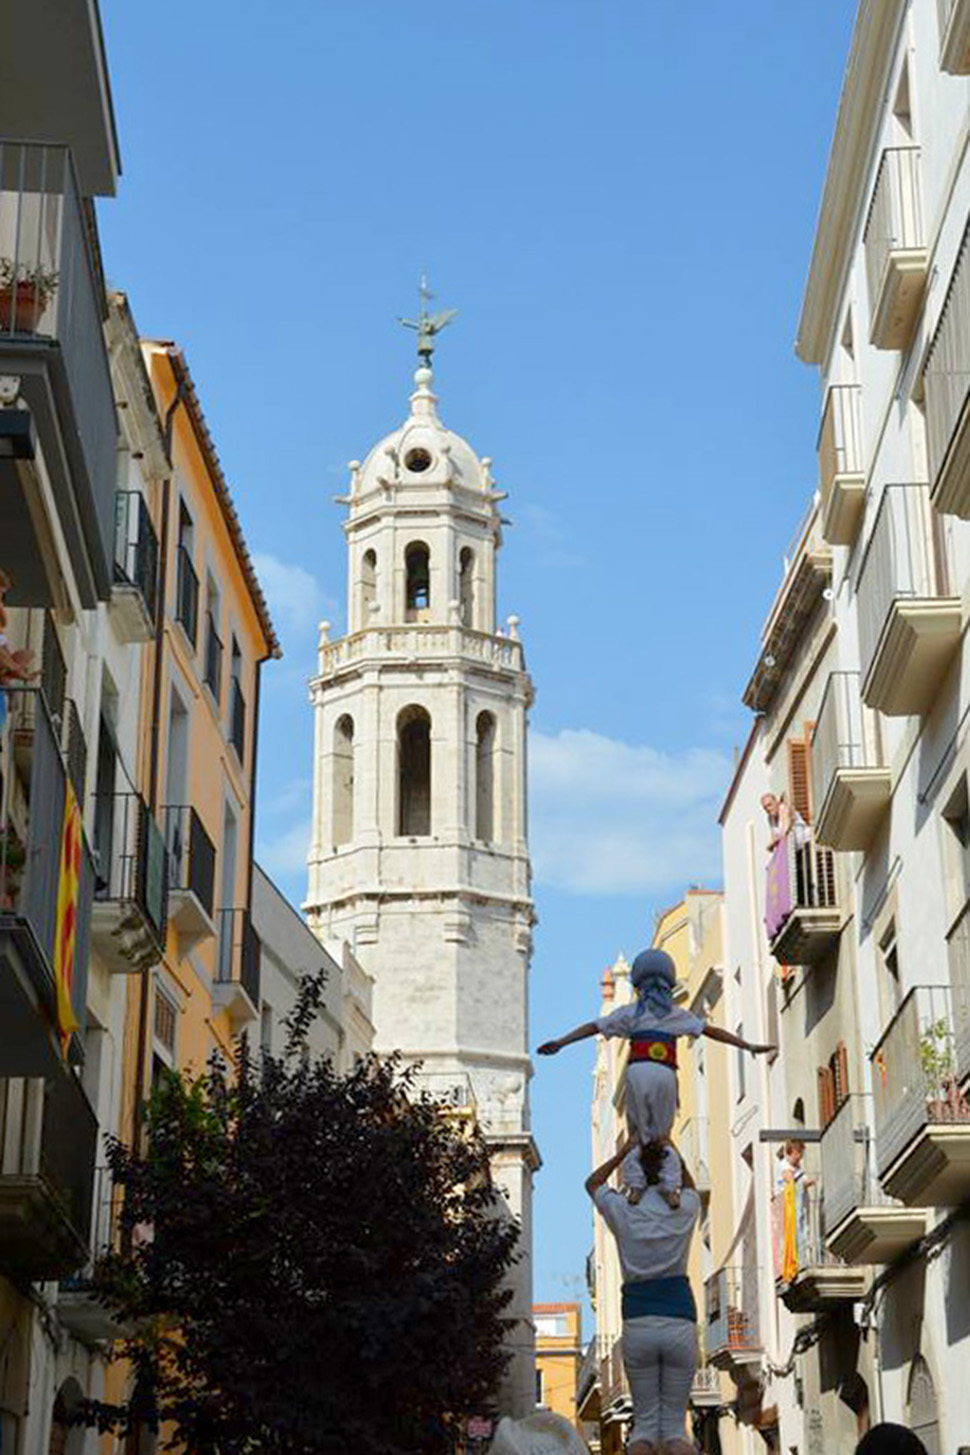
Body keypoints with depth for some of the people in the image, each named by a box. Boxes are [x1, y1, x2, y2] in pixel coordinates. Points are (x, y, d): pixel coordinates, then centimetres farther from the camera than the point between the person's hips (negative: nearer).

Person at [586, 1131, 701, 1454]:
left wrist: (626, 1150, 21)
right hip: (679, 1322, 0)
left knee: (644, 1423, 10)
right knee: (674, 1423, 8)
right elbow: (689, 1184, 29)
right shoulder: (685, 1210, 2)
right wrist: (671, 1149, 25)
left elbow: (593, 1183, 23)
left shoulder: (624, 1212, 0)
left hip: (638, 1325, 0)